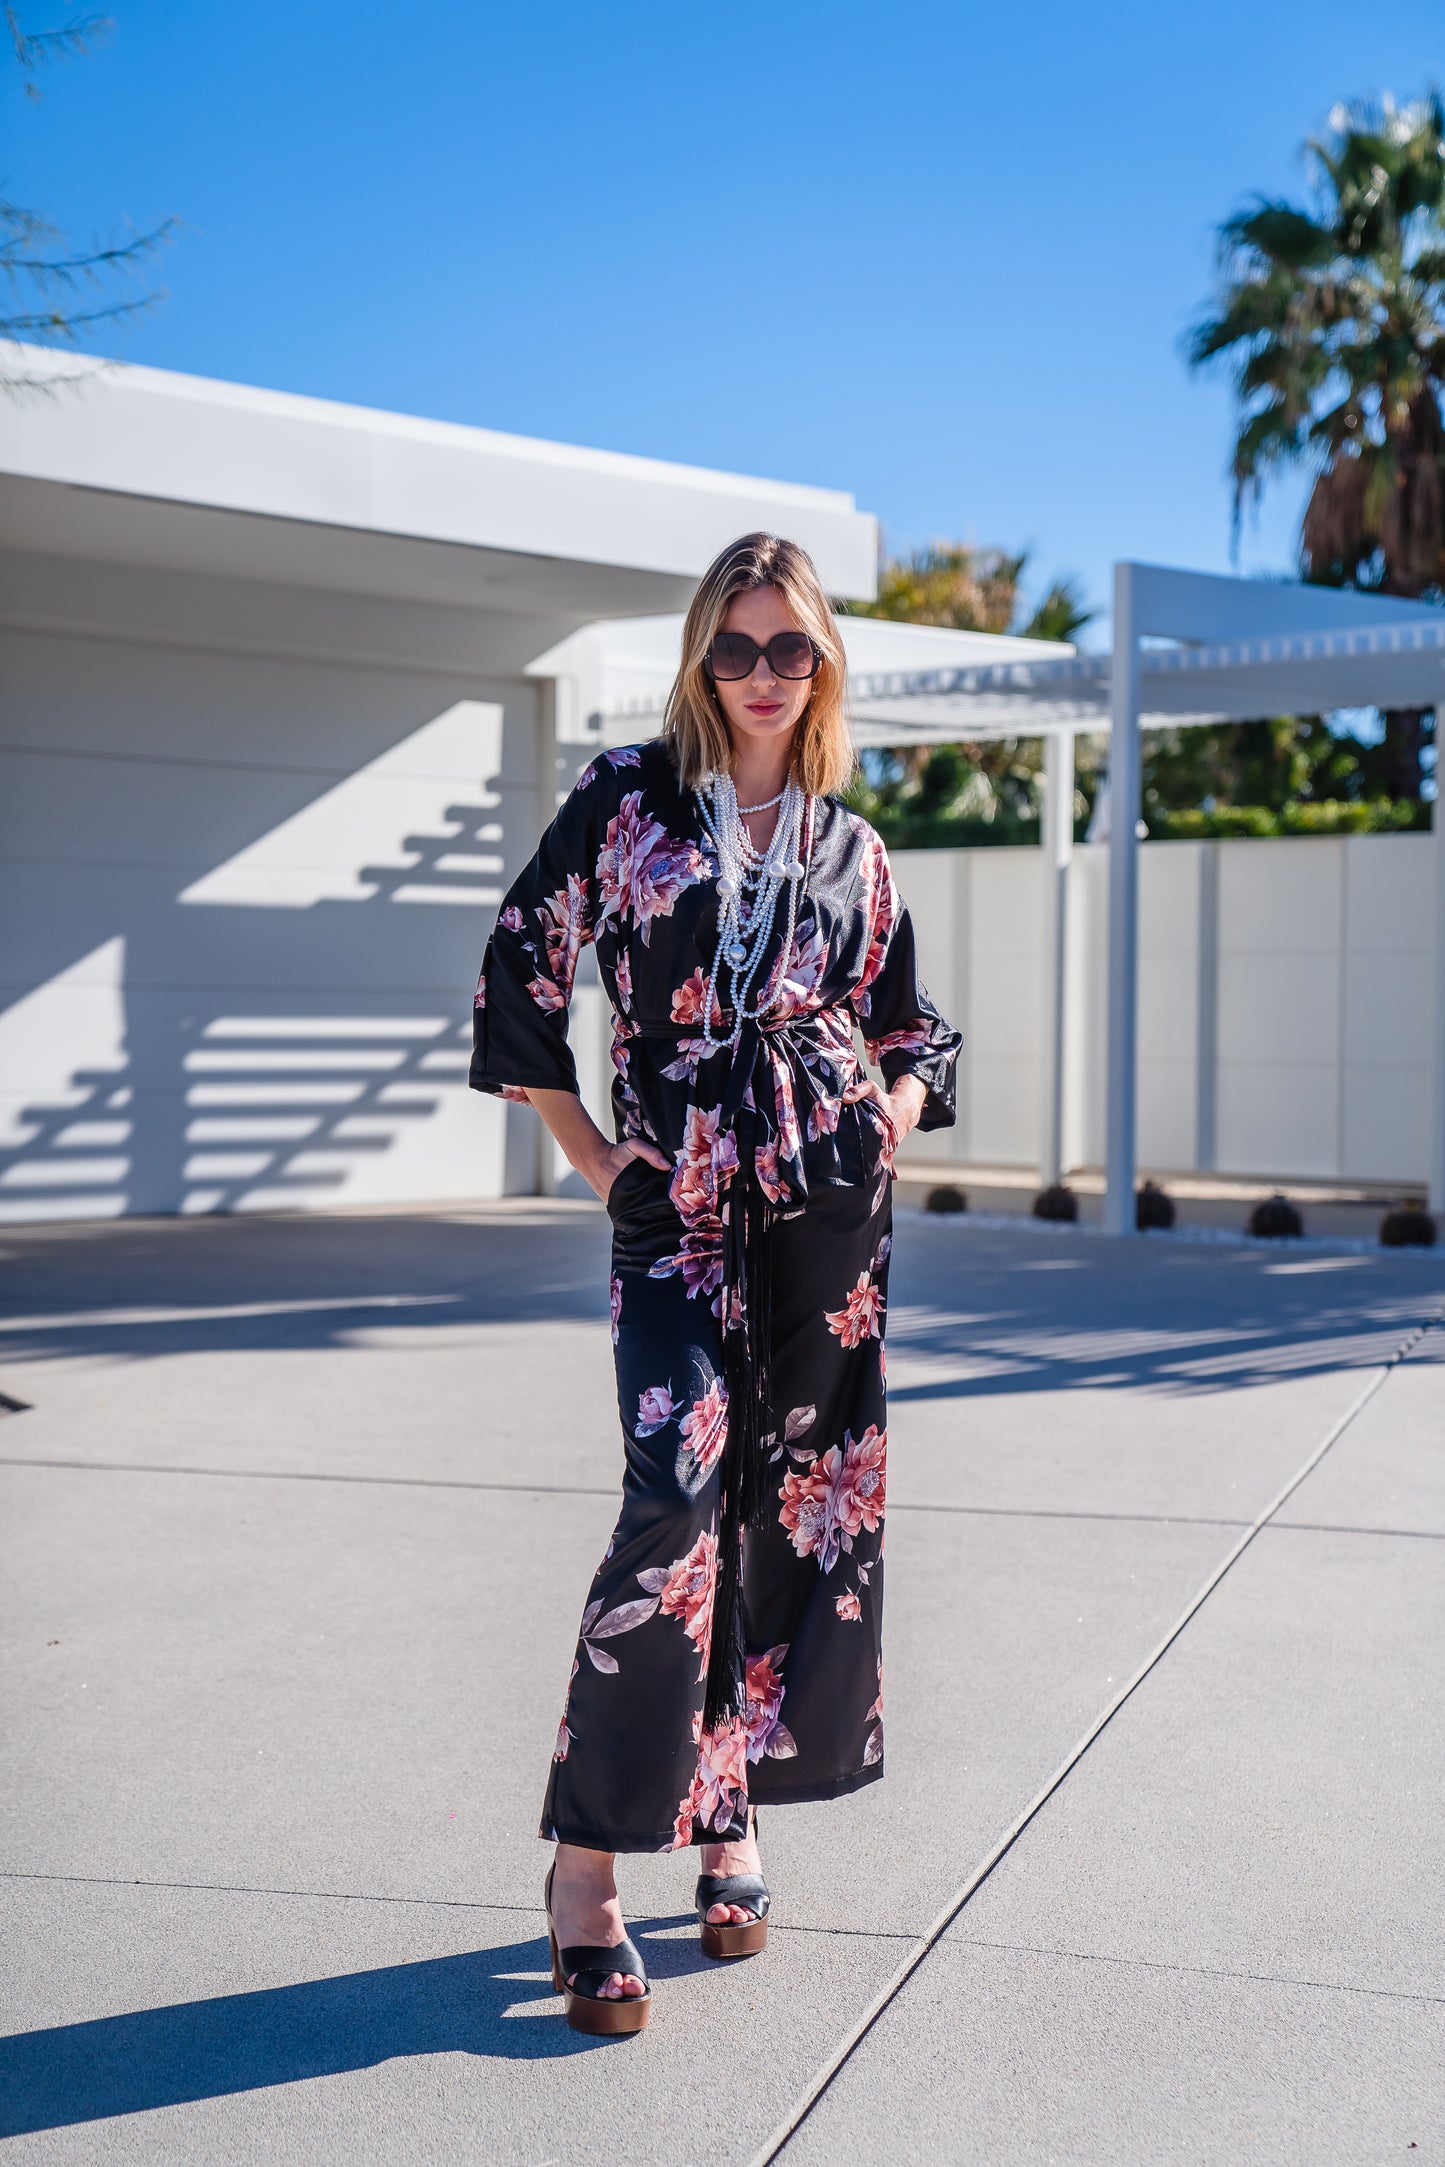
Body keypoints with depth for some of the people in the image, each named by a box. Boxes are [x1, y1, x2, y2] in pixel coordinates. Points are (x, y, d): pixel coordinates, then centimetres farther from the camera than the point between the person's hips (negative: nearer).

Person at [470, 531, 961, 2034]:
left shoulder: (849, 846, 12)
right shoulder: (626, 799, 3)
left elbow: (909, 1025, 21)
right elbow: (521, 972, 2)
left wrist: (893, 1114, 1)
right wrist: (594, 1162, -1)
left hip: (829, 1195, 4)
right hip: (677, 1204, -3)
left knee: (796, 1496, 5)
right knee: (677, 1499, -15)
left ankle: (730, 1814, 21)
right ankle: (585, 1864, -6)